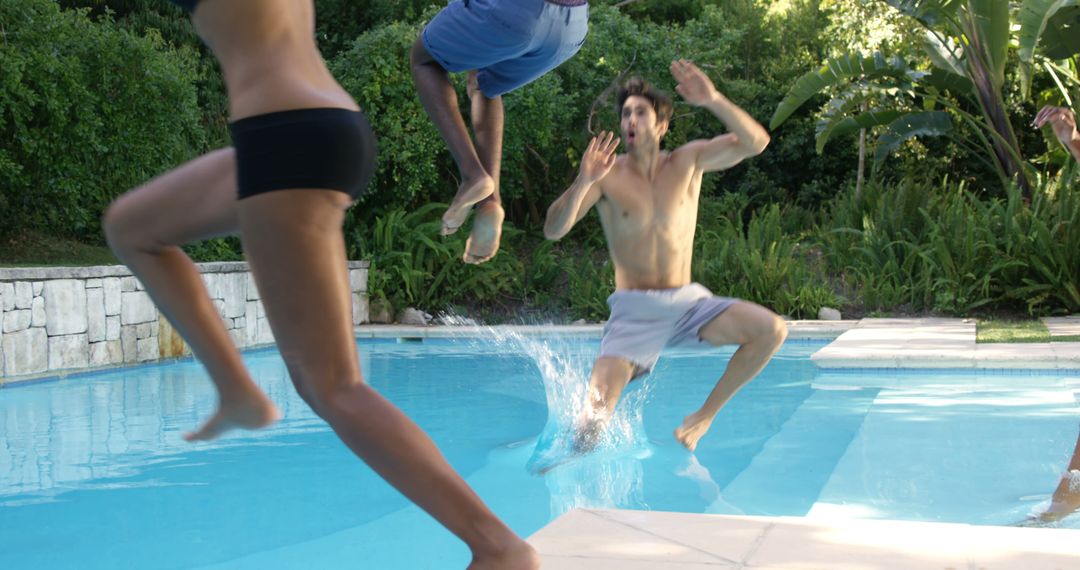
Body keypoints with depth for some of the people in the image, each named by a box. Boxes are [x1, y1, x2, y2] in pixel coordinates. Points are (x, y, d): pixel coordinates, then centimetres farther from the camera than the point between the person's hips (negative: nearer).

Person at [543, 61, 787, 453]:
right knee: (597, 407, -20)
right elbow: (553, 230, -14)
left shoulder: (688, 162, 1)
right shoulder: (607, 174, -4)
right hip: (634, 311, -2)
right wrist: (583, 183, -32)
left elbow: (754, 143, -13)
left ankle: (705, 415, 0)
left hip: (687, 302, 2)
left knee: (771, 330, -20)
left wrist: (713, 101, -29)